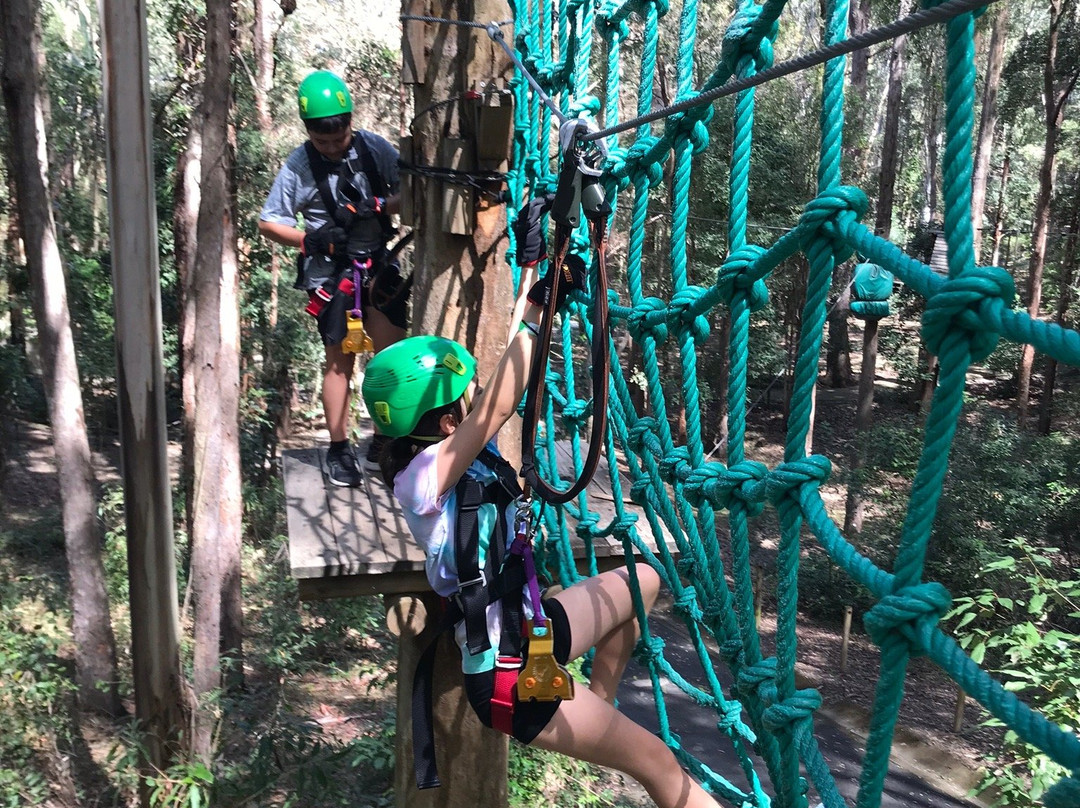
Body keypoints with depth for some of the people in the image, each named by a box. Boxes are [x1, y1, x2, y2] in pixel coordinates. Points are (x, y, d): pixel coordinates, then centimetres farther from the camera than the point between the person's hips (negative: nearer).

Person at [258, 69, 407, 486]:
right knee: (339, 360, 5)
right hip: (330, 270, -1)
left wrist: (378, 206, -19)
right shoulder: (298, 165, -6)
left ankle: (383, 444, 10)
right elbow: (268, 222, -1)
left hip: (377, 264, 2)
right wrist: (309, 239, -17)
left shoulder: (374, 147, -2)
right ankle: (339, 450, 18)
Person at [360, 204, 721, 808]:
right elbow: (500, 408, -34)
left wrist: (553, 293, -9)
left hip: (530, 625, 9)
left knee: (644, 577, 22)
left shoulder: (460, 450, -1)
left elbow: (509, 386, 0)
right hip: (507, 672, -9)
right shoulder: (423, 476, -24)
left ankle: (598, 707, 32)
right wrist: (536, 306, -32)